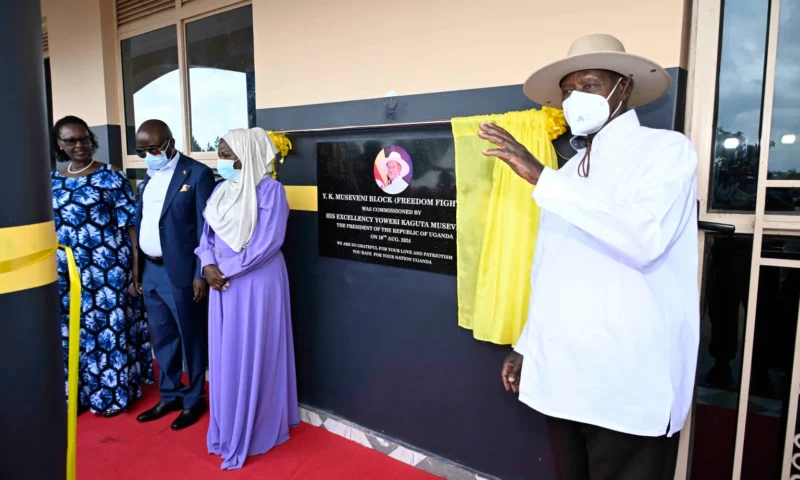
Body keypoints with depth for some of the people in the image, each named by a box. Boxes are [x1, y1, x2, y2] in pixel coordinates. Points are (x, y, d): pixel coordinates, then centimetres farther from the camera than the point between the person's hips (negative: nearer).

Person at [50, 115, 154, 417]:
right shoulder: (52, 183, 9)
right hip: (66, 274, 5)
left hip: (108, 269, -5)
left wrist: (136, 269, -11)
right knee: (72, 333, 12)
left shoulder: (112, 177, -4)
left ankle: (113, 394, 17)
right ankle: (76, 394, 28)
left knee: (110, 328, 2)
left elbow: (130, 225, -7)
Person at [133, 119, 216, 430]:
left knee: (191, 339, 8)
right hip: (150, 270, 7)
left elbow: (206, 228, -13)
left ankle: (194, 399, 24)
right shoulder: (149, 176, 12)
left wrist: (201, 274, -15)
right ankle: (170, 396, 33)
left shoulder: (197, 173, -10)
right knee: (162, 338, 17)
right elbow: (140, 222, 13)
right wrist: (137, 270, 11)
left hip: (180, 272, -7)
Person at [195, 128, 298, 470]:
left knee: (252, 355, 3)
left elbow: (268, 242, -17)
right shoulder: (222, 189, 10)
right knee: (225, 355, 13)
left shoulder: (269, 189, -11)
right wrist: (208, 265, -8)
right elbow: (208, 233, 11)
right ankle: (228, 427, 30)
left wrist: (228, 270, -15)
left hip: (256, 283, -6)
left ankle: (253, 431, 20)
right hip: (223, 282, 7)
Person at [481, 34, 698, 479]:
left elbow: (642, 239, -25)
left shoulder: (667, 149, -5)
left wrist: (540, 175, -22)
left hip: (628, 383, -6)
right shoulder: (569, 171, 13)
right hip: (561, 374, 6)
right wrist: (526, 344, 17)